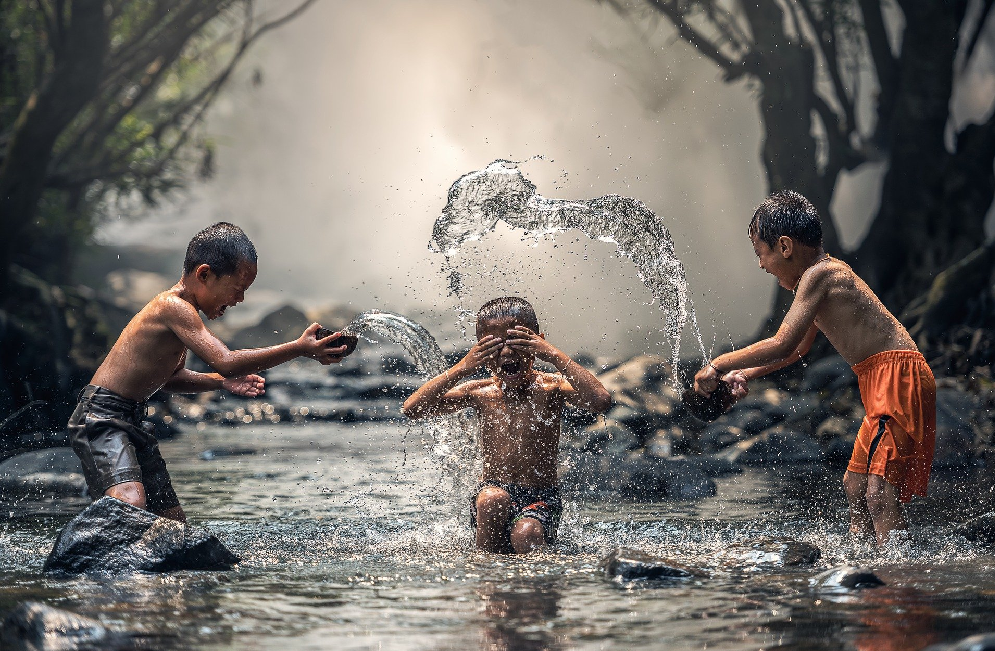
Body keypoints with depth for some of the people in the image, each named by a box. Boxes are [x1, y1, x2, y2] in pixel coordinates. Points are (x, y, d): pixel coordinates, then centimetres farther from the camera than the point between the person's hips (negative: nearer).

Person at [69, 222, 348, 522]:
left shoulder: (180, 309, 12)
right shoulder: (174, 306, -19)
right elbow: (225, 361, -29)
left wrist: (221, 381, 10)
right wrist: (300, 348, -27)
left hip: (133, 420, 10)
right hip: (101, 418, -10)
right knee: (130, 503, -33)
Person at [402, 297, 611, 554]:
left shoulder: (550, 387, -4)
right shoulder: (479, 393, 1)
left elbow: (600, 401, -25)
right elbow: (411, 409, -9)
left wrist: (555, 356, -25)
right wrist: (462, 368, -17)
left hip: (541, 500, -2)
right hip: (493, 493, 2)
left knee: (526, 535, -34)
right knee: (493, 498, -33)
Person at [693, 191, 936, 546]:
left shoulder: (818, 275, -13)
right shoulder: (826, 273, 19)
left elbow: (782, 345, -20)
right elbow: (798, 347, 32)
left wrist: (719, 365, -11)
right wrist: (746, 374, 26)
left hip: (897, 376, -11)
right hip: (883, 383, 11)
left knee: (880, 491, -19)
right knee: (855, 485, 16)